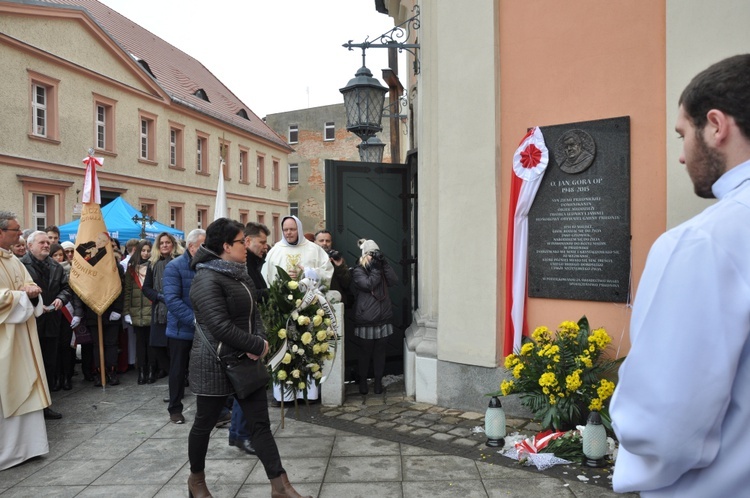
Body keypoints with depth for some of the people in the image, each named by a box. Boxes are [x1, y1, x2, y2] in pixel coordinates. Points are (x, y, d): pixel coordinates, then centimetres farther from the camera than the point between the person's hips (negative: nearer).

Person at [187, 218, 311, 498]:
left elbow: (253, 312, 9)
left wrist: (260, 340, -11)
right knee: (205, 423, 11)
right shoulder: (207, 279, -19)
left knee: (260, 422, 6)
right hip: (216, 363, -8)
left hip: (246, 360, 8)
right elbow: (221, 326, -26)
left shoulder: (240, 275, 10)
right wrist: (258, 346, -18)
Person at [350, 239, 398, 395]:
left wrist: (384, 263, -9)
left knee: (380, 352, 9)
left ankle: (378, 382, 19)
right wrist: (376, 268, -12)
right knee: (366, 352, 4)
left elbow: (393, 281, -2)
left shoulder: (380, 268, 13)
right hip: (366, 320, -4)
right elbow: (368, 284, -17)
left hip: (383, 319, 4)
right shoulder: (358, 271, -2)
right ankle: (363, 382, 20)